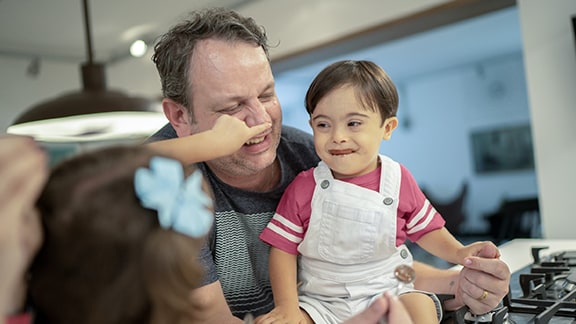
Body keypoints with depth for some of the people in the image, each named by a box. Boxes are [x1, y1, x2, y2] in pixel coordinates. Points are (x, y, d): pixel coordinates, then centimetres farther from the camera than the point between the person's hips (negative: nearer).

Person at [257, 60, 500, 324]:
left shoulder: (398, 180, -3)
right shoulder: (304, 188, -7)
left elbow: (425, 229, 11)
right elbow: (283, 250, -4)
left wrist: (459, 253, -6)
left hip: (387, 292, 1)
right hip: (320, 300, -1)